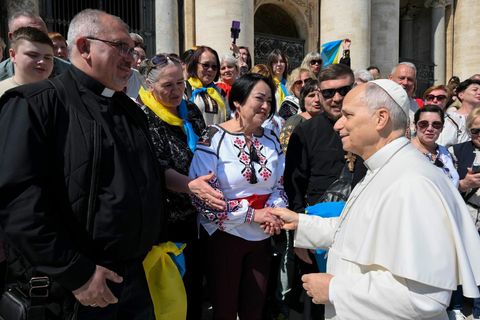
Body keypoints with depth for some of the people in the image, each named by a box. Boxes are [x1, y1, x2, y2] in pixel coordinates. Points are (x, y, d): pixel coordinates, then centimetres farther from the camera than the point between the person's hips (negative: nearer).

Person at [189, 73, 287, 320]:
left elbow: (279, 188, 10)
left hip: (262, 238, 5)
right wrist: (253, 214, -17)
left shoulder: (272, 141, 5)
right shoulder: (213, 138, -13)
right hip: (224, 236, -4)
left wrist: (273, 211, -12)